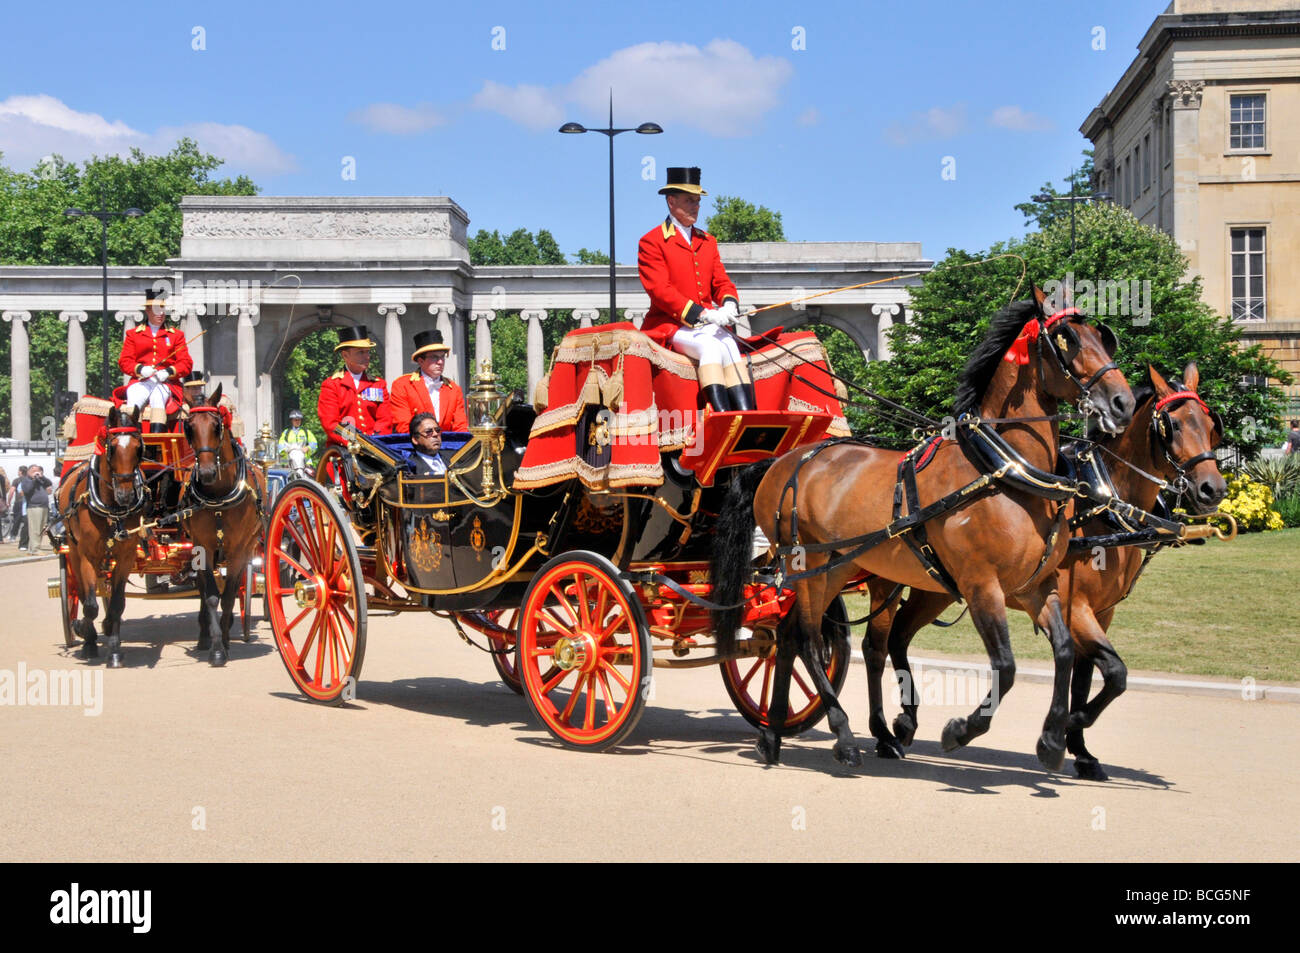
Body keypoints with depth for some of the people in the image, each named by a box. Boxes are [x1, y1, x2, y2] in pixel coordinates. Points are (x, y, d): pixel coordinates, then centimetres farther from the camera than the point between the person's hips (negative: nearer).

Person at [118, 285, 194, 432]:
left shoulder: (176, 335, 17)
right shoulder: (133, 334, 18)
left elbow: (186, 363, 9)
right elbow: (124, 361, 9)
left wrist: (168, 372, -11)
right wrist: (140, 369, -13)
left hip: (167, 382, -1)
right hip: (141, 382, 1)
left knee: (157, 398, -34)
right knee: (133, 400, -32)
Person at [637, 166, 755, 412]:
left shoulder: (707, 241, 20)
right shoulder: (651, 242, -1)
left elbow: (721, 281, 16)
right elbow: (660, 291, -11)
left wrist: (729, 304, -10)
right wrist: (702, 314, -20)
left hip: (707, 324, 5)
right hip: (671, 326, -5)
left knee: (729, 344, -27)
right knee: (710, 346, -32)